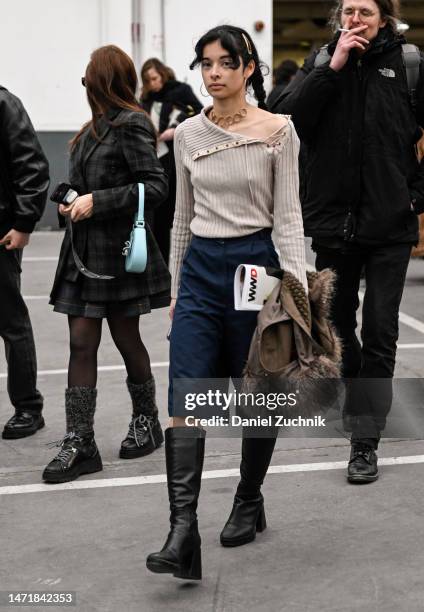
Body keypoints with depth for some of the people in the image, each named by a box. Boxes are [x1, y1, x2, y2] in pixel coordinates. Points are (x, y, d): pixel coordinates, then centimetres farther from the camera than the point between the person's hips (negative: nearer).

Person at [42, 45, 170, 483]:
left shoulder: (131, 127, -11)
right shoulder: (96, 127, 12)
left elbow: (155, 188, -17)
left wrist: (97, 201, -18)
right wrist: (72, 200, 5)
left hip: (118, 253, -7)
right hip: (84, 249, 7)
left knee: (126, 340, 8)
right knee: (81, 344, 2)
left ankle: (146, 422, 29)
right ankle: (79, 444, 3)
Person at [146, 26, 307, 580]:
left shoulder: (277, 131, -5)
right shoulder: (188, 134, 7)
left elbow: (287, 214, -6)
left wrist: (296, 288, -15)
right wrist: (176, 287, 15)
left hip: (255, 263, -3)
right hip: (200, 269, 3)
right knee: (184, 402, -10)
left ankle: (249, 503, 32)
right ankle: (183, 536, -12)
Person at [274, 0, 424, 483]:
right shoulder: (321, 61, 5)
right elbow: (287, 117, -10)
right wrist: (333, 67, -15)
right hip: (333, 220, 3)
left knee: (379, 334, -1)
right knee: (336, 322, 17)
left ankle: (365, 442, 4)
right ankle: (360, 398, 41)